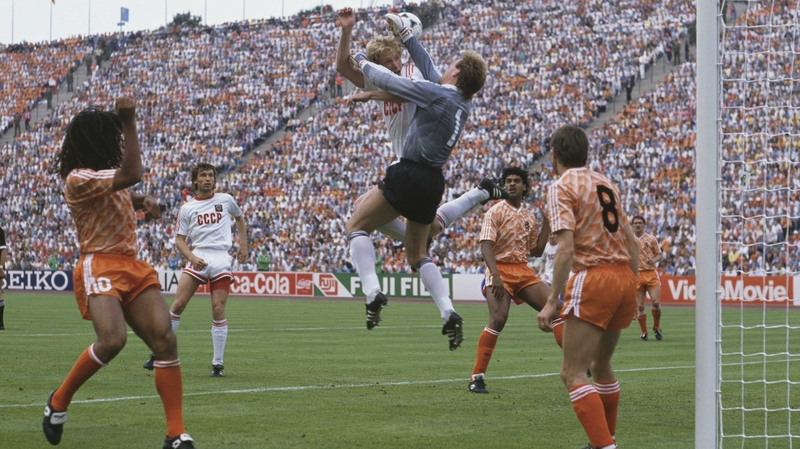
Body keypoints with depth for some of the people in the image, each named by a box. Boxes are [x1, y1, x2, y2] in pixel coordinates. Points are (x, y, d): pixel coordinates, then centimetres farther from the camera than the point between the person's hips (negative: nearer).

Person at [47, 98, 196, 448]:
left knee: (165, 340, -8)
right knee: (113, 340, -30)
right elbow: (131, 175, -25)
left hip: (133, 268, 8)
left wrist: (144, 201, 17)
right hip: (100, 269, -8)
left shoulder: (107, 172, 15)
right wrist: (130, 122, -23)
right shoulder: (78, 179, -13)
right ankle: (58, 401, -3)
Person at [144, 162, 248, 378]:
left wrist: (243, 245, 19)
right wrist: (192, 258, -12)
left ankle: (218, 363, 0)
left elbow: (239, 218, 28)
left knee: (218, 310, -8)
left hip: (221, 259, 0)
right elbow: (179, 239, 6)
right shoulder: (187, 208, 7)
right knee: (178, 304, -8)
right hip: (198, 258, 0)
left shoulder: (226, 200, 9)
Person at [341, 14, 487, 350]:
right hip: (434, 183, 8)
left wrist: (362, 62, 15)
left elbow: (387, 80, -3)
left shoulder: (433, 94, -10)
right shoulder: (462, 105, 13)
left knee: (356, 226, 5)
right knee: (417, 253, 19)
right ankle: (449, 313, 2)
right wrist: (407, 38, 32)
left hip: (409, 174, -8)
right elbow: (429, 70, 26)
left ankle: (372, 292, -13)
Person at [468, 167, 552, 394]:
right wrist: (495, 276, -25)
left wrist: (547, 223, 11)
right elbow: (486, 245, -13)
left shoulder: (530, 216, 14)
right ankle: (477, 377, -19)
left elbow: (536, 251, 19)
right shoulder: (495, 212, -3)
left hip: (523, 271, 6)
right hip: (501, 269, -6)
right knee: (498, 319, -23)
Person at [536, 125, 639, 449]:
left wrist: (552, 301, -18)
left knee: (573, 373, -8)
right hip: (624, 277, 8)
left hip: (594, 279, -8)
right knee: (601, 365, 24)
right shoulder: (606, 184, 18)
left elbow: (566, 247, -16)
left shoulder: (562, 187, -4)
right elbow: (632, 242, 18)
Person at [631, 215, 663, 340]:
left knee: (656, 302, -12)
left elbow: (659, 255, 8)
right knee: (640, 306, -2)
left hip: (651, 273, -1)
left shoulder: (651, 239, 7)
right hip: (637, 274, 1)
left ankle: (656, 327, 9)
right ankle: (644, 333, 8)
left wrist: (654, 260, -13)